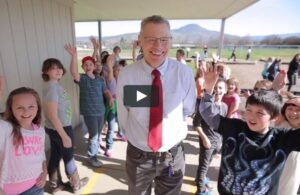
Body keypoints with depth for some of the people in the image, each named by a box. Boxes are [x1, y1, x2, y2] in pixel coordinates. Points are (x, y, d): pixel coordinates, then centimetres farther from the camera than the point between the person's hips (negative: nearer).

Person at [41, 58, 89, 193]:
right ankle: (76, 184, 32)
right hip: (61, 128, -8)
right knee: (68, 157, 10)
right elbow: (53, 115, -26)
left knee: (55, 156, 19)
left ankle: (55, 184, 37)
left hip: (54, 128, 8)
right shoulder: (52, 87, -23)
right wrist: (64, 136, -24)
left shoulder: (54, 85, 6)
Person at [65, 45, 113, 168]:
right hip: (89, 112, -5)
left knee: (98, 133, 20)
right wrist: (74, 56, -40)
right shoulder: (82, 78, -8)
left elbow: (106, 91, 2)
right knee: (94, 135, 0)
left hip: (100, 110, 5)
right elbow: (73, 72, -28)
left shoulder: (99, 79, 6)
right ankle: (92, 157, 19)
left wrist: (110, 98, -19)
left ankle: (95, 147, 46)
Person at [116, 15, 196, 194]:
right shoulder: (126, 75, -16)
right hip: (138, 155, 1)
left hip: (173, 156, 0)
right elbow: (123, 114, -3)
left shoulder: (185, 73, -16)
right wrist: (133, 135, 5)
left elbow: (188, 110, -1)